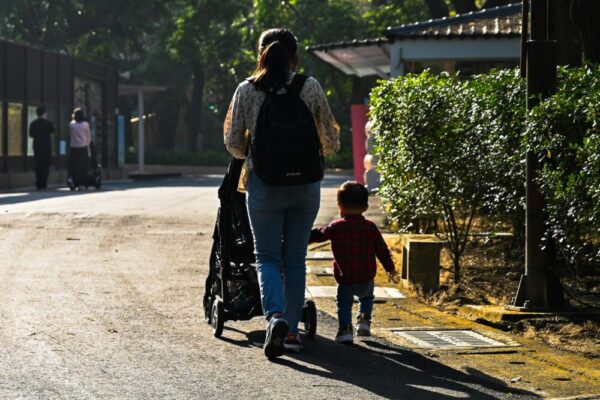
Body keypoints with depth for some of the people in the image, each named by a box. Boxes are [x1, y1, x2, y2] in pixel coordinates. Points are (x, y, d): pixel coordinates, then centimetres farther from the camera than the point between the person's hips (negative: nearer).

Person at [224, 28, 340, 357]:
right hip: (305, 183, 1)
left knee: (268, 256, 5)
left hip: (264, 183, -1)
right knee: (295, 258, 11)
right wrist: (324, 151, 28)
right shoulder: (310, 87, 0)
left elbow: (233, 142, 2)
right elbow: (331, 141, 5)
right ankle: (291, 330, 14)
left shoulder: (247, 90, -2)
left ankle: (275, 316, -20)